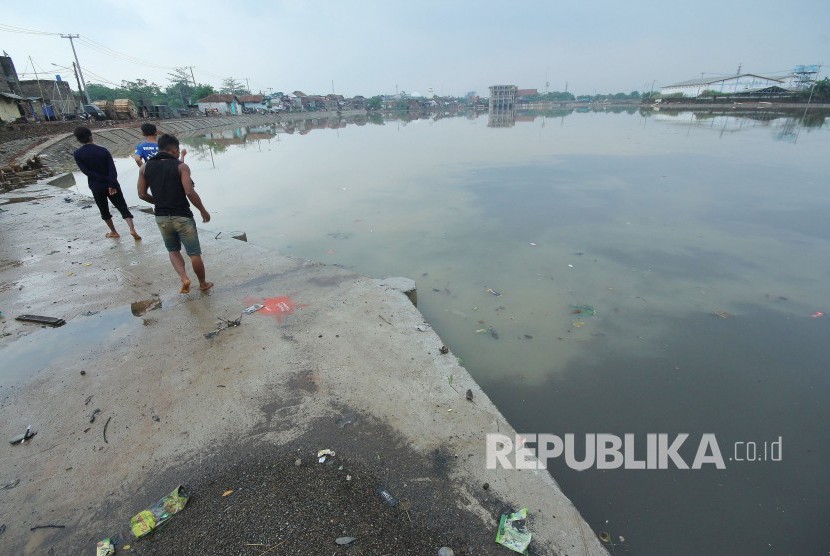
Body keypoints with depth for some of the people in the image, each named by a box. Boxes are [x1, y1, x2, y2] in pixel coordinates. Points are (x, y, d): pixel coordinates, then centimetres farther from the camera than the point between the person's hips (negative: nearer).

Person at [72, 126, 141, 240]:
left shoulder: (77, 154, -5)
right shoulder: (103, 150, -5)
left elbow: (86, 171, -13)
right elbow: (112, 169, -16)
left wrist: (102, 179, -10)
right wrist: (112, 184, -19)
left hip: (96, 187, 0)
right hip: (111, 185, 0)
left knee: (104, 210, 16)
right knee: (123, 207, 1)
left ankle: (113, 232, 24)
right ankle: (132, 229, -16)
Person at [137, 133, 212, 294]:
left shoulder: (145, 168, 4)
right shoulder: (181, 166, -10)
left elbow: (142, 194, 5)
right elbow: (189, 192, -19)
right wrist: (203, 211, -7)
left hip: (161, 217, 5)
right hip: (182, 216, -4)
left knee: (173, 250, 24)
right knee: (194, 253, 10)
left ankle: (184, 278, 6)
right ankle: (203, 283, 23)